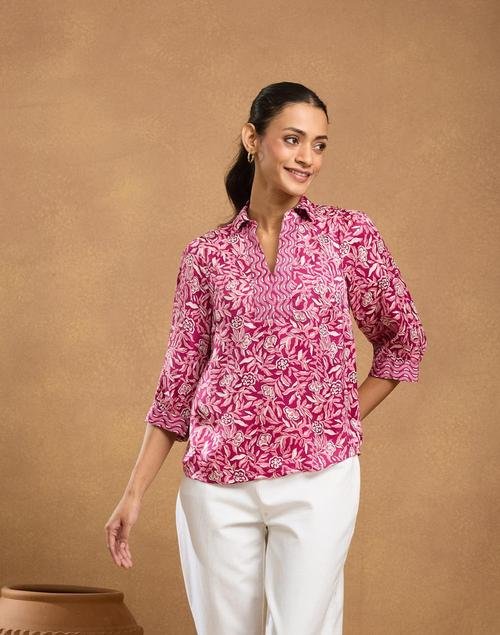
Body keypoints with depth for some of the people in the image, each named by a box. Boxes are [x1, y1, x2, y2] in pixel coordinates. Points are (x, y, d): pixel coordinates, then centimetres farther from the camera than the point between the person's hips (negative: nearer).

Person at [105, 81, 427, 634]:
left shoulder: (349, 233, 2)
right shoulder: (206, 254, 5)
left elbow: (404, 339, 11)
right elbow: (179, 379, 8)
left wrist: (347, 420, 4)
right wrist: (134, 493, 5)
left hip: (318, 478, -1)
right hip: (217, 481, 1)